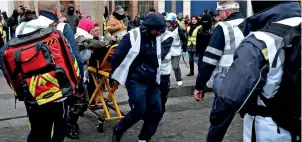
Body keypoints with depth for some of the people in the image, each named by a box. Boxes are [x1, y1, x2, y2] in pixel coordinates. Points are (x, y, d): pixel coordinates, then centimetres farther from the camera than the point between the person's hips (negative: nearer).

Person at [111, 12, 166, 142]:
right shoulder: (132, 37, -13)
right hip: (136, 81, -6)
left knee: (156, 111, 2)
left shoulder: (157, 38, 7)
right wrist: (116, 76, 0)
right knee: (139, 111, -11)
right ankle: (118, 130, 14)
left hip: (152, 82, 7)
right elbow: (116, 56, -8)